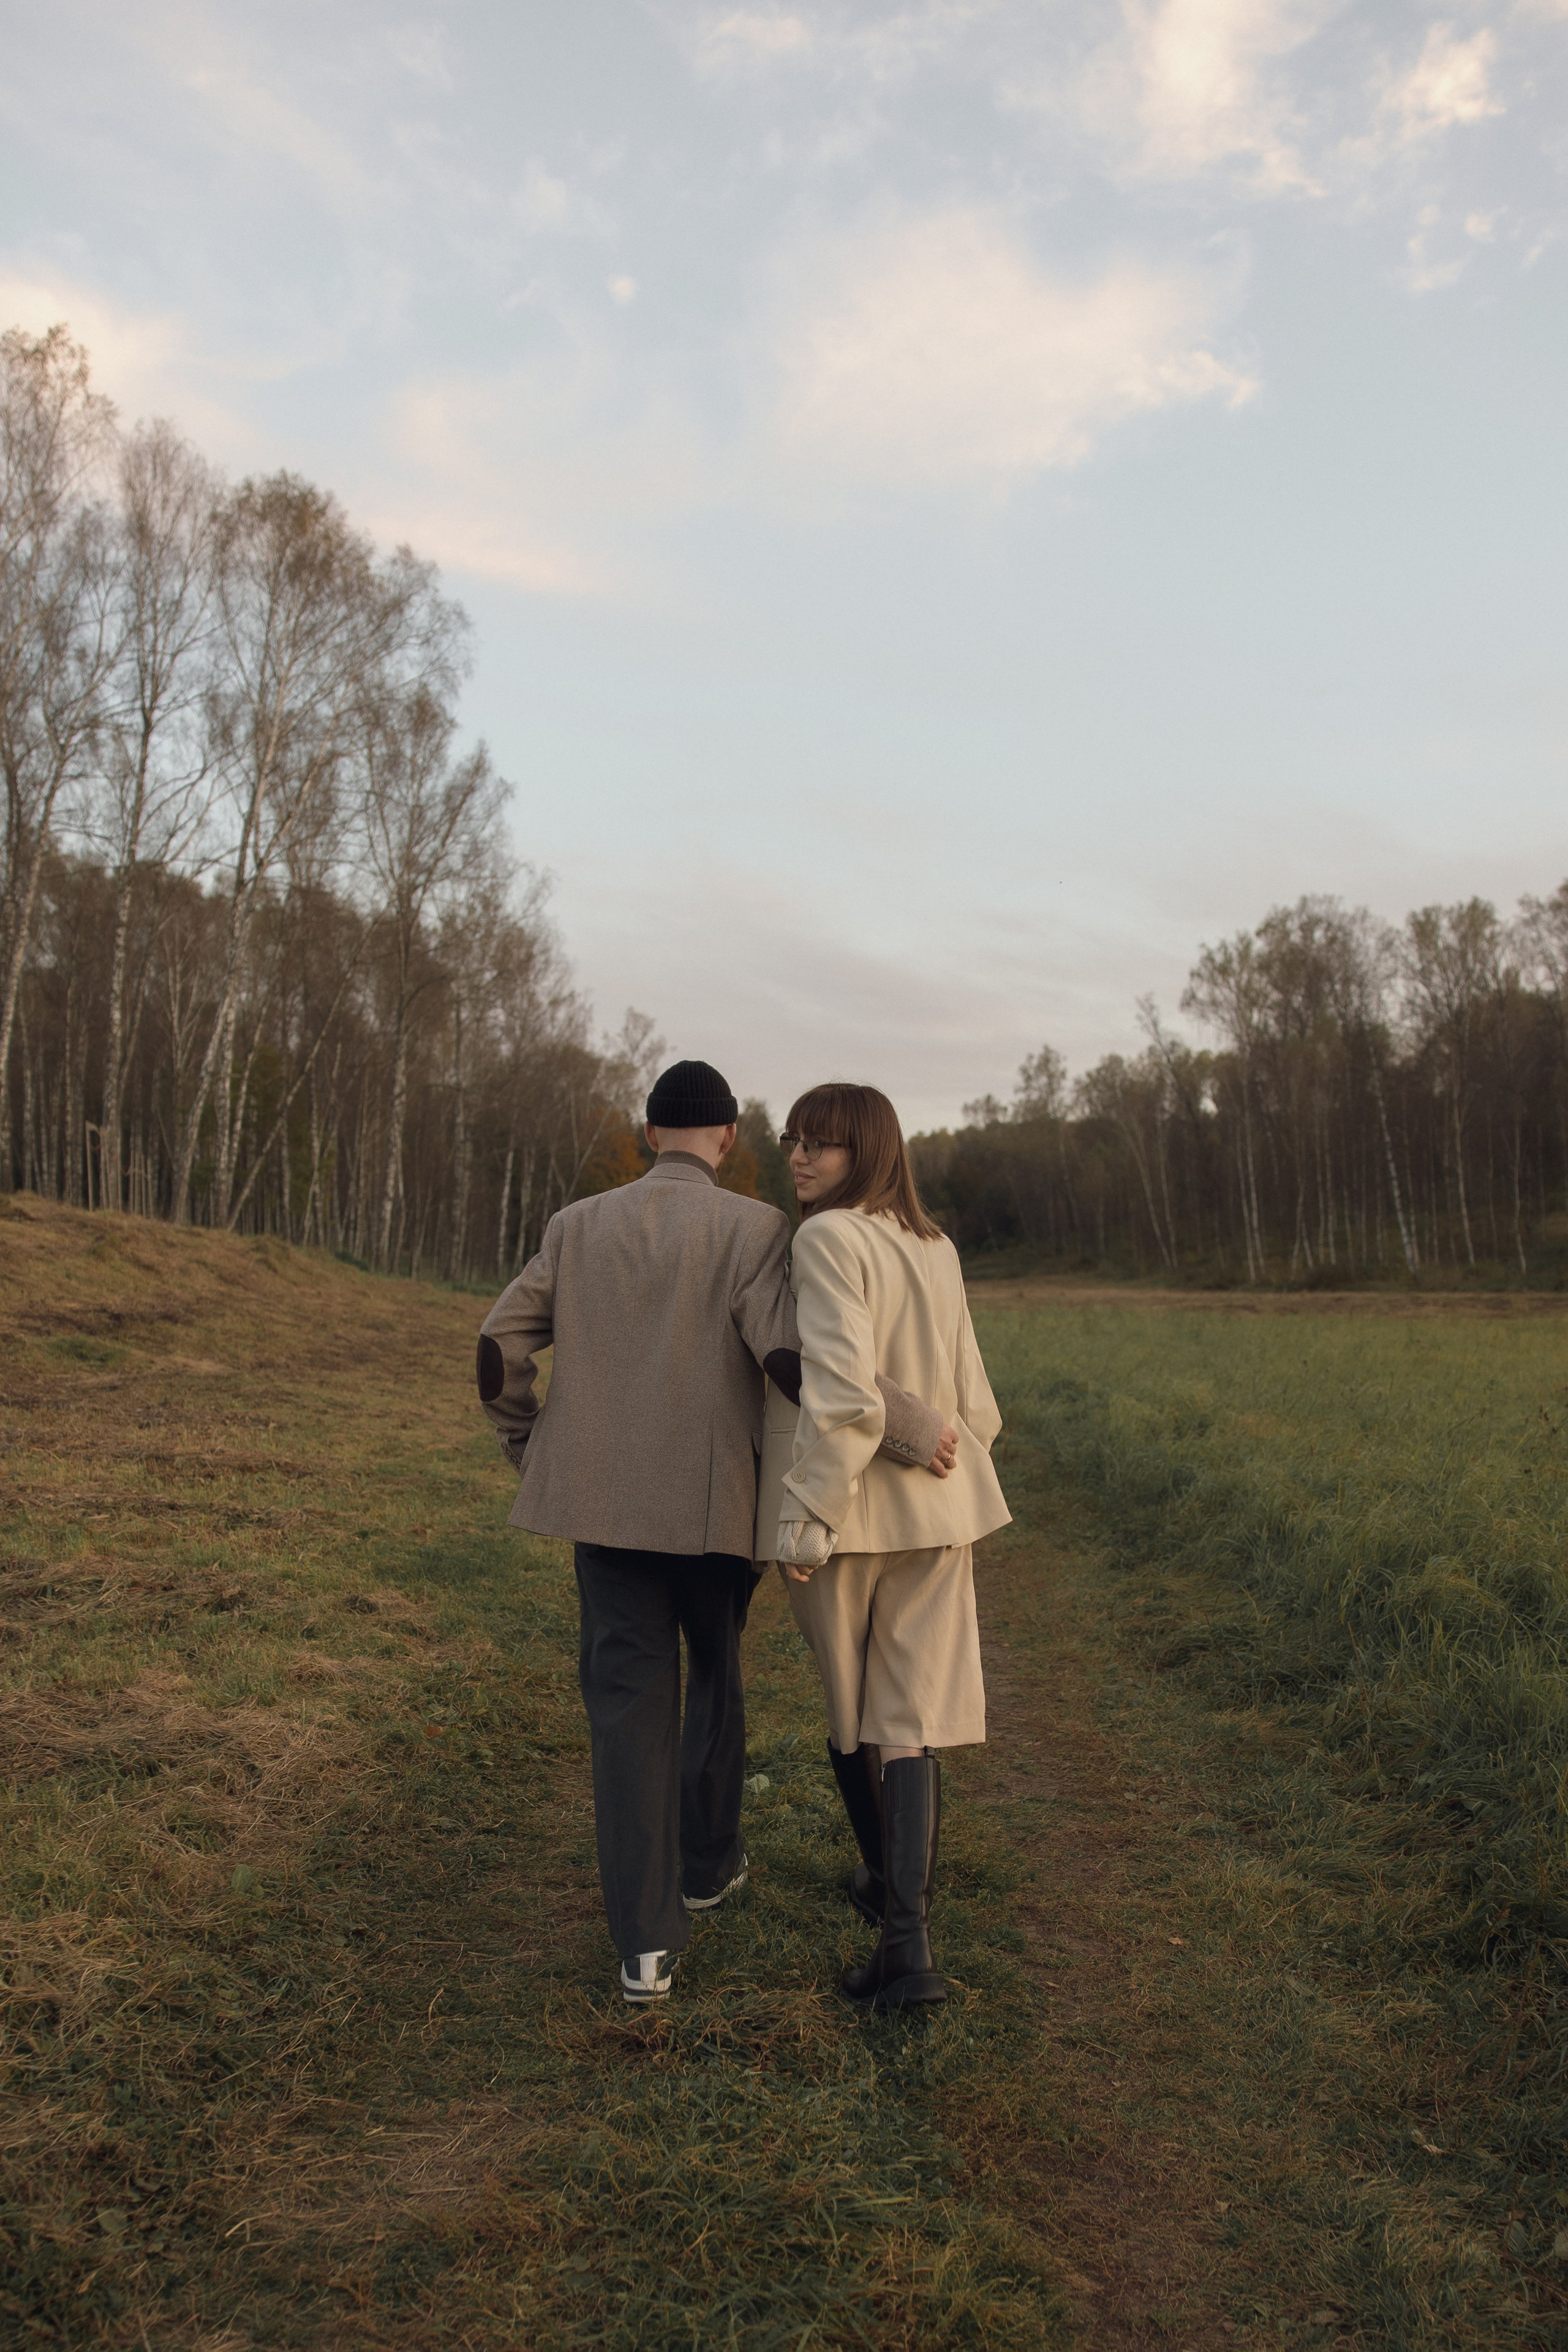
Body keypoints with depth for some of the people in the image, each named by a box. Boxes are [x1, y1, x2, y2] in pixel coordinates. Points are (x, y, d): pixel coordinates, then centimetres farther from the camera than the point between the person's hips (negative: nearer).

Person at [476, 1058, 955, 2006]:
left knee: (631, 1702, 6)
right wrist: (915, 1425, -16)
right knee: (716, 1673, 22)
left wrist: (531, 1451, 18)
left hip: (602, 1501, 2)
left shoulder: (578, 1225, 4)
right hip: (714, 1503, -2)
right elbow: (794, 1353, -22)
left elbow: (500, 1347, 4)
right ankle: (706, 1861, 37)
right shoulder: (753, 1228, -9)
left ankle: (646, 1942, 3)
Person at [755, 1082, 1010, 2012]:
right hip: (934, 1512, 5)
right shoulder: (935, 1248, 6)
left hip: (841, 1511, -5)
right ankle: (909, 1941, 2)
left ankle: (888, 1879, 35)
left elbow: (842, 1392, -26)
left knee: (849, 1711, 17)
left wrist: (807, 1517, -23)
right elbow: (973, 1406, 12)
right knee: (909, 1723, 7)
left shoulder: (828, 1240, -16)